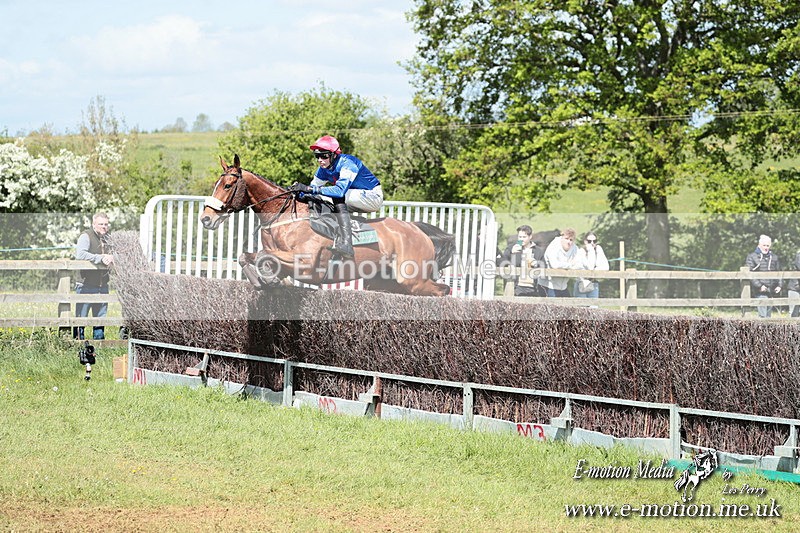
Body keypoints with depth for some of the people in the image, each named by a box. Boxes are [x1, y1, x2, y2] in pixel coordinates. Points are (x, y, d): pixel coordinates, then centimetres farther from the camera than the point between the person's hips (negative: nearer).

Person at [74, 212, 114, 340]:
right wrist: (100, 258, -25)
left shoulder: (108, 238, 14)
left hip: (102, 286, 7)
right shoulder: (86, 236, -7)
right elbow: (80, 254, -22)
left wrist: (110, 258, -3)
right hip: (86, 285, -7)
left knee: (100, 317, 11)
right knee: (81, 317, -5)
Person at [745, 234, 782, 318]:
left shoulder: (774, 257, 16)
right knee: (763, 315, -14)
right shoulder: (752, 257, 0)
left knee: (768, 315, 10)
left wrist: (779, 286, 6)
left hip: (771, 292, 6)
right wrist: (759, 286, -16)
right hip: (760, 292, -5)